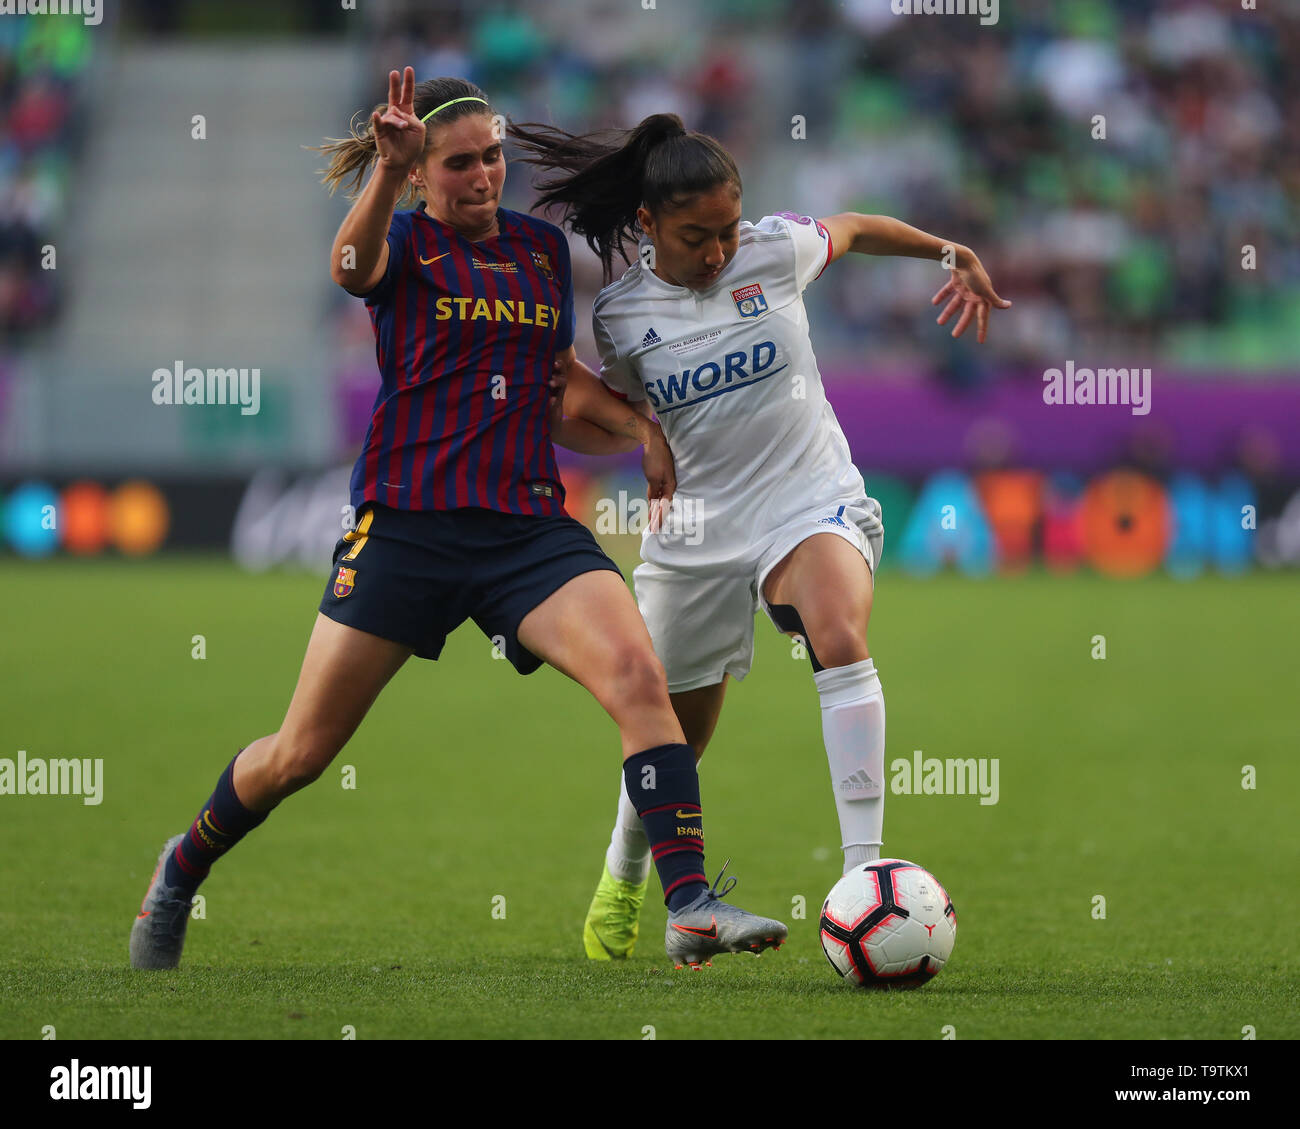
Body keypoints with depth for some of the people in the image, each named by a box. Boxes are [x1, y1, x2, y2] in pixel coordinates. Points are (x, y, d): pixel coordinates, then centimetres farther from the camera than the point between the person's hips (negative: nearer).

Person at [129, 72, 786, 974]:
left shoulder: (543, 248, 14)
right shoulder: (407, 241, -1)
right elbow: (352, 266, -27)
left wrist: (636, 426, 8)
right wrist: (386, 178, -46)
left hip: (529, 524, 3)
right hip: (408, 522, -3)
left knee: (638, 673, -23)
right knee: (300, 756, 4)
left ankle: (690, 903, -26)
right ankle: (183, 869, 32)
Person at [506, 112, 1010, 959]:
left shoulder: (776, 250, -6)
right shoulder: (620, 317, -4)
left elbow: (855, 230, 16)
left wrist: (952, 253, 20)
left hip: (812, 500, -1)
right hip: (697, 527, 2)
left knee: (841, 638, -34)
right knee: (674, 739, 10)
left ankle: (865, 872, -37)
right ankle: (623, 875, 43)